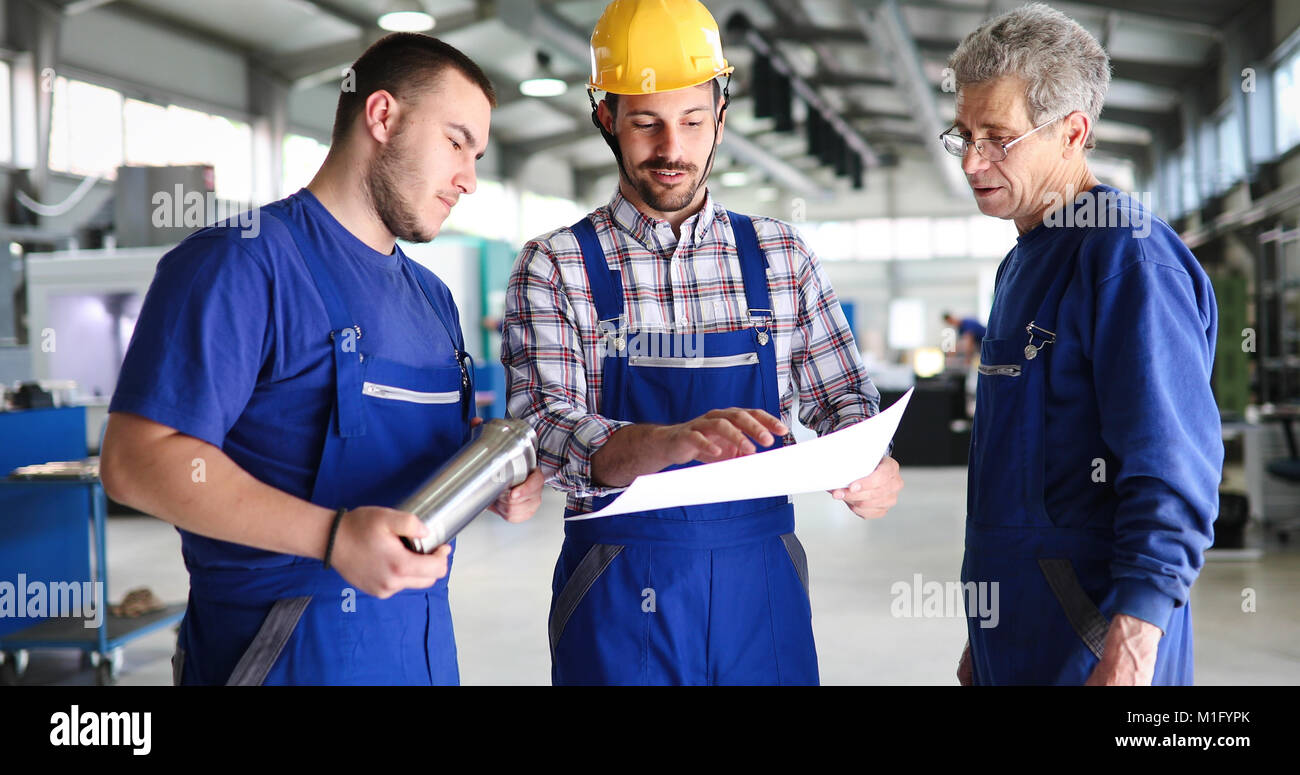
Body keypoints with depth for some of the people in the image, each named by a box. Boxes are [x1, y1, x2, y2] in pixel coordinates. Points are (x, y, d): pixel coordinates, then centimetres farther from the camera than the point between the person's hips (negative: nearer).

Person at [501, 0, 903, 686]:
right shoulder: (555, 266, -2)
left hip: (763, 584, 3)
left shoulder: (781, 257, 7)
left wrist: (870, 468, -15)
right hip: (620, 596, -3)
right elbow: (544, 428, -13)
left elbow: (844, 396, 9)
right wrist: (674, 440, -33)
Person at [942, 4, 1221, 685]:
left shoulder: (1128, 252, -15)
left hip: (1087, 651, -9)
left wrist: (1125, 659, -26)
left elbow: (1172, 479, -22)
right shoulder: (1022, 261, 14)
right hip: (1011, 643, 9)